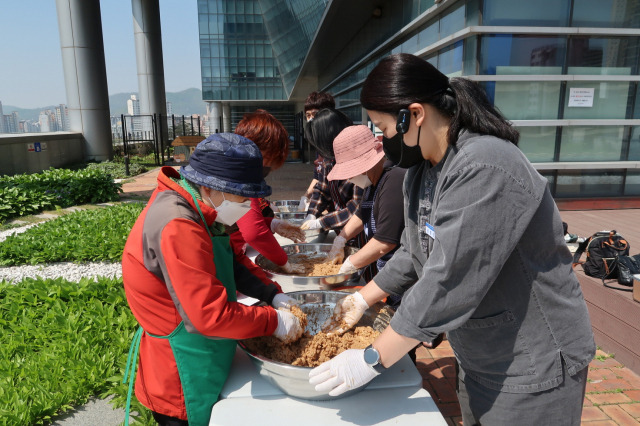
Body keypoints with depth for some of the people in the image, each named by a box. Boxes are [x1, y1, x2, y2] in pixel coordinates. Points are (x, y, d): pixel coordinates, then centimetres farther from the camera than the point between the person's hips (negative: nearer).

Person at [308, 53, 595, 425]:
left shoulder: (483, 170, -30)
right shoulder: (422, 170, -1)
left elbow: (447, 285, -32)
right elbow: (413, 255, 9)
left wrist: (372, 361, -24)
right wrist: (363, 299, 7)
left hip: (533, 365, -7)